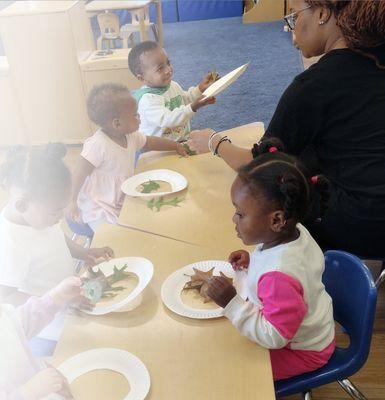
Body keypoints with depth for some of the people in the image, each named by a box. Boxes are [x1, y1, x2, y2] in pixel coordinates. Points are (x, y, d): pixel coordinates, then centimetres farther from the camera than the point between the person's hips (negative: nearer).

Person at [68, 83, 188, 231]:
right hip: (98, 210, -8)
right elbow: (80, 175, -19)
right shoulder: (97, 145, -26)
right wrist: (73, 203, -14)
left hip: (122, 202, 8)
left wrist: (176, 146, 21)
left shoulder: (131, 136, -2)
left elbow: (150, 142, 18)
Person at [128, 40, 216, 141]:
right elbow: (167, 120, -34)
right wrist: (193, 107, -41)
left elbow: (186, 99, 24)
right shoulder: (147, 99, -23)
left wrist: (200, 88, 9)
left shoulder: (173, 85, 5)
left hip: (183, 139, 8)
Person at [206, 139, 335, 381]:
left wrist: (231, 303, -37)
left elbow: (274, 336, -33)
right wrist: (253, 262, -9)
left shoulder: (279, 277, -42)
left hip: (301, 352, -8)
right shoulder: (294, 232, -16)